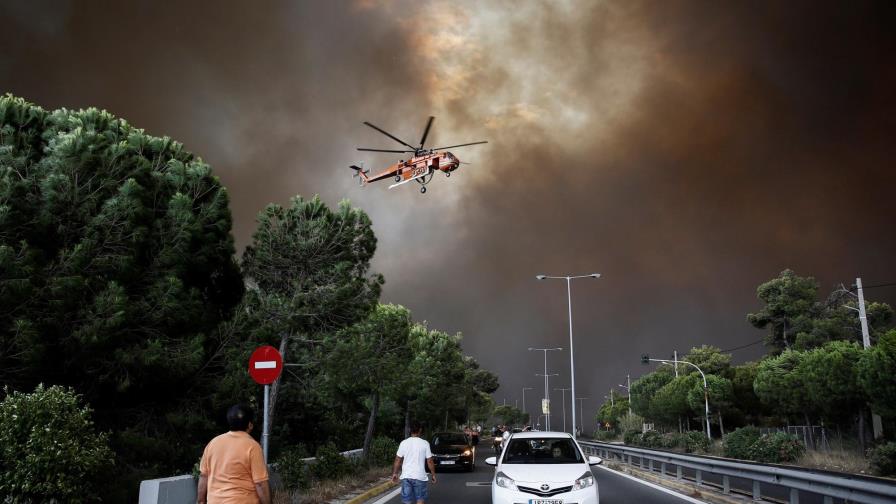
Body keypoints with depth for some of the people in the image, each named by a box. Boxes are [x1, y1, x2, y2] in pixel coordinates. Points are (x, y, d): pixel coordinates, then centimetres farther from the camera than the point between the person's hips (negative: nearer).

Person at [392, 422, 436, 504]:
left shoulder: (403, 443, 0)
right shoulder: (425, 443, -4)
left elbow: (397, 460, 2)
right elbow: (429, 461, -3)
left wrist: (395, 473, 14)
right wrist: (433, 474, 8)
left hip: (406, 476, 2)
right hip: (419, 476, -2)